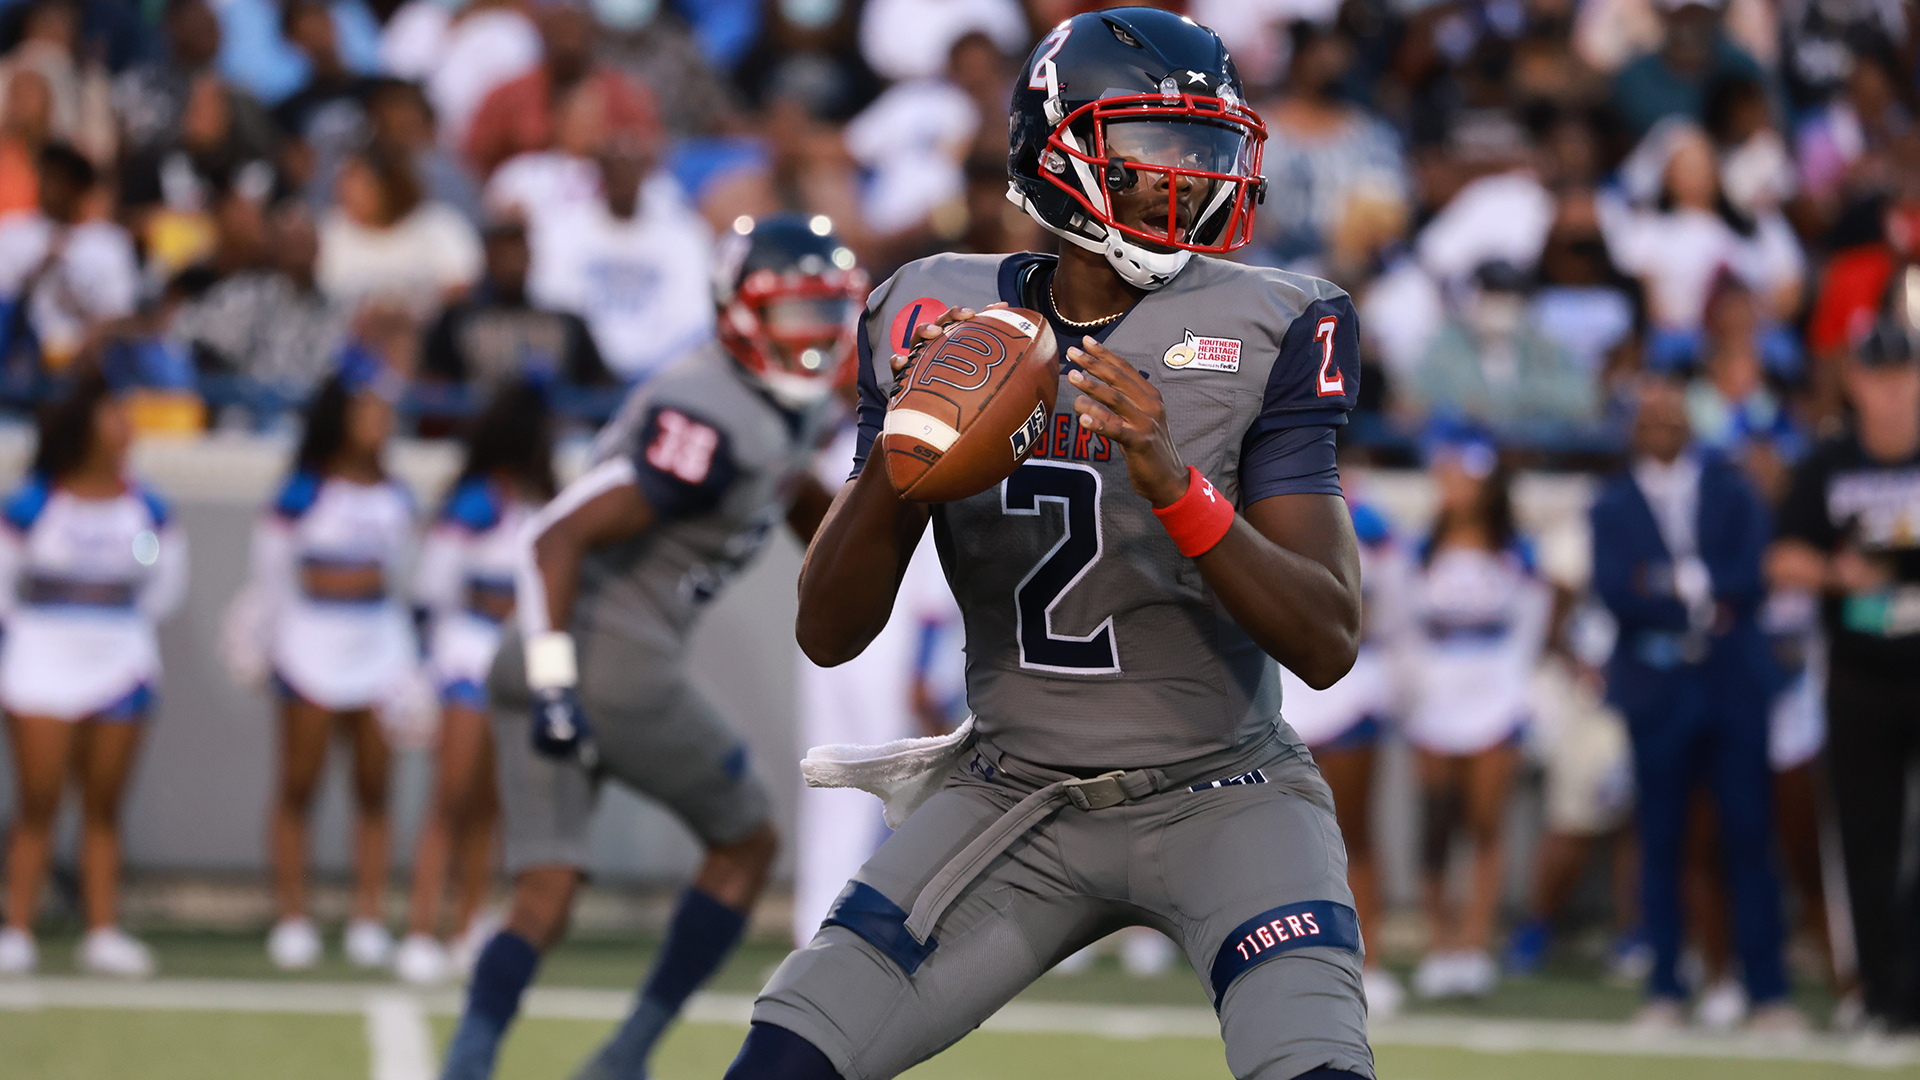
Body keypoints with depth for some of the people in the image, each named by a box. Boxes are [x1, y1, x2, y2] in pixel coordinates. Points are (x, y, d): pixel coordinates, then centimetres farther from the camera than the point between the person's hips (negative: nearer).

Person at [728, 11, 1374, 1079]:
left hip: (1220, 795, -2)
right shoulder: (940, 321, -1)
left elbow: (1329, 643, -17)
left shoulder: (1264, 332, -10)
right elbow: (828, 634, -3)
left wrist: (1175, 487, -32)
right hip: (1013, 794, 3)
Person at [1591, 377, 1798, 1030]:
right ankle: (1665, 989, 7)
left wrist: (1676, 581, -10)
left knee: (1749, 839, -4)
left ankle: (1768, 992, -3)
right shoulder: (1613, 505, 8)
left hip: (1734, 687, 0)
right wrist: (1706, 600, -11)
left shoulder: (1730, 491, 10)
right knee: (1660, 844, 0)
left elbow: (1753, 577, -2)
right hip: (1658, 686, 0)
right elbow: (1614, 592, -7)